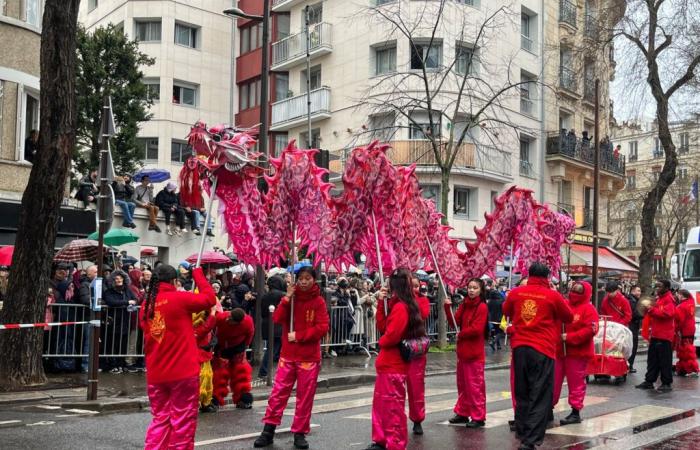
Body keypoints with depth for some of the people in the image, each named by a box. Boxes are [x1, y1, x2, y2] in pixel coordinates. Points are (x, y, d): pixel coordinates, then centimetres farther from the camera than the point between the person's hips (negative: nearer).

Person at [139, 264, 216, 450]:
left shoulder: (146, 305, 6)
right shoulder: (180, 298, -11)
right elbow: (210, 298, -1)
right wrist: (198, 273, 10)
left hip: (155, 374, 6)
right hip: (183, 372, -6)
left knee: (160, 419, 15)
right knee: (183, 420, 4)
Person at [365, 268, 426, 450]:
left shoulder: (399, 307, -20)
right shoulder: (404, 305, 10)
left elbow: (391, 335, -26)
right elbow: (382, 326, 10)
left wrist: (381, 341, -5)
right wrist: (381, 303, 2)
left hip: (393, 365, -10)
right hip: (389, 363, 10)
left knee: (393, 406, 1)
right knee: (380, 402, 18)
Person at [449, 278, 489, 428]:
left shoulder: (482, 307, -11)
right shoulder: (464, 305, 11)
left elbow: (477, 329, -18)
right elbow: (455, 322, 2)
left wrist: (461, 334, -6)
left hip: (475, 352, -8)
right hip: (462, 350, 8)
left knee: (475, 385, -3)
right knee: (462, 384, 15)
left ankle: (478, 417, 5)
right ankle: (463, 413, 26)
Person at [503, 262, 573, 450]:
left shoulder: (516, 292, 4)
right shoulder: (553, 295, -6)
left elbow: (506, 311, 23)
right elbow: (569, 317, 9)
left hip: (519, 347, 4)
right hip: (543, 350, -4)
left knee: (522, 395, 17)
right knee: (540, 397, 0)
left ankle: (522, 434, 24)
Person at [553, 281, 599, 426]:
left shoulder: (588, 309, -8)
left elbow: (590, 330, -19)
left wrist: (569, 337, -21)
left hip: (578, 353, -6)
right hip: (558, 350, 6)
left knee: (576, 383, 1)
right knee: (553, 381, 10)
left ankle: (576, 412, 10)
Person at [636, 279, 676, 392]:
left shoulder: (669, 299, -11)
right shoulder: (659, 298, 19)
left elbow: (668, 313, -25)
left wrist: (651, 310, -21)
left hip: (664, 335, -10)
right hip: (655, 334, 10)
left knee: (665, 361, -4)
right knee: (652, 359, 12)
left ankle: (667, 384, 2)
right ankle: (649, 381, 17)